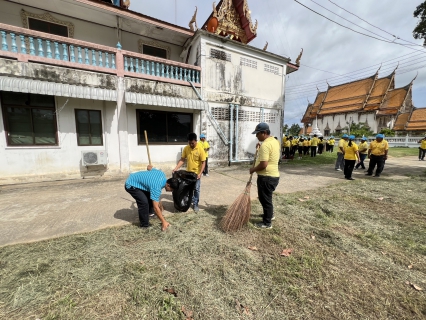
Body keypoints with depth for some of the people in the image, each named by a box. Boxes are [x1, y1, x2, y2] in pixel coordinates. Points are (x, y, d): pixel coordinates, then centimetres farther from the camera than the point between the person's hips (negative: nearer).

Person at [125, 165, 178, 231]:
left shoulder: (162, 174, -10)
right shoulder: (156, 187, -32)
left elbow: (149, 167, 7)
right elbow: (156, 207, -29)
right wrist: (164, 222, -23)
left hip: (134, 178, 9)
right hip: (131, 185, -9)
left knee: (150, 198, 12)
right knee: (144, 202, -18)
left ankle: (147, 214, 34)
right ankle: (144, 224, 0)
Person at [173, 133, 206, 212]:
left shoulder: (200, 149, -18)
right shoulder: (186, 148, -6)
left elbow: (203, 162, -15)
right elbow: (182, 159, 0)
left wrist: (200, 173, -22)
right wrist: (176, 168, -12)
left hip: (197, 173, -4)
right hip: (188, 172, 4)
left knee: (196, 189, 6)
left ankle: (195, 204, 21)